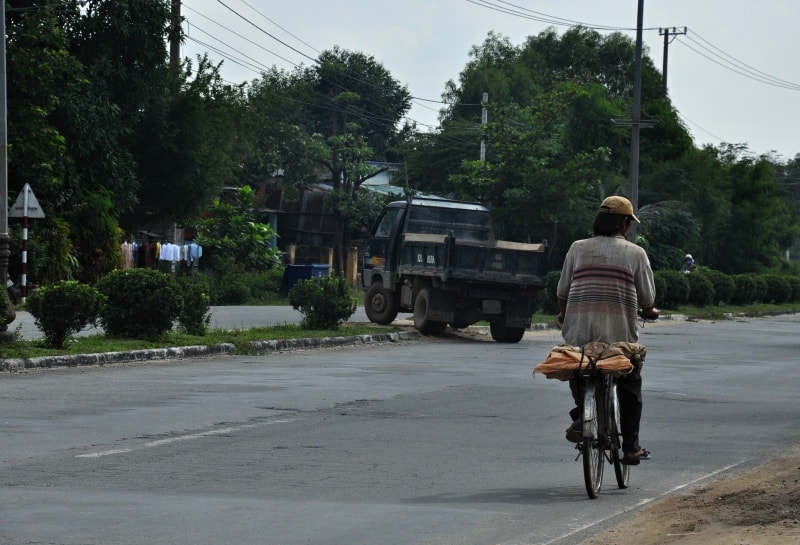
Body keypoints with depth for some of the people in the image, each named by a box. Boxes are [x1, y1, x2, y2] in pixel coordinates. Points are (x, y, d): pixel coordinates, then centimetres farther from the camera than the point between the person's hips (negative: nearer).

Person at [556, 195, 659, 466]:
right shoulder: (635, 253, 3)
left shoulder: (578, 248, 8)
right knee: (630, 386, 13)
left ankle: (582, 415, -5)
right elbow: (647, 298, 7)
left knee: (578, 373, 22)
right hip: (620, 333, -1)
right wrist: (650, 312, 30)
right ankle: (631, 447, 13)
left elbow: (562, 292, 12)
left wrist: (563, 315, 32)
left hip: (578, 331, 1)